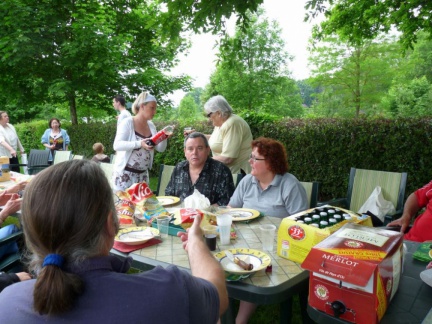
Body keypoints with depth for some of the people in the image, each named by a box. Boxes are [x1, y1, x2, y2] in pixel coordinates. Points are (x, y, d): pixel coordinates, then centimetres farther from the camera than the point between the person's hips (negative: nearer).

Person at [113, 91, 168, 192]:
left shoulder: (151, 125, 8)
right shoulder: (127, 123, -9)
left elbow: (160, 148, 8)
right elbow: (117, 145, -21)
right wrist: (139, 144, -33)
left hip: (143, 174, 5)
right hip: (125, 173, -5)